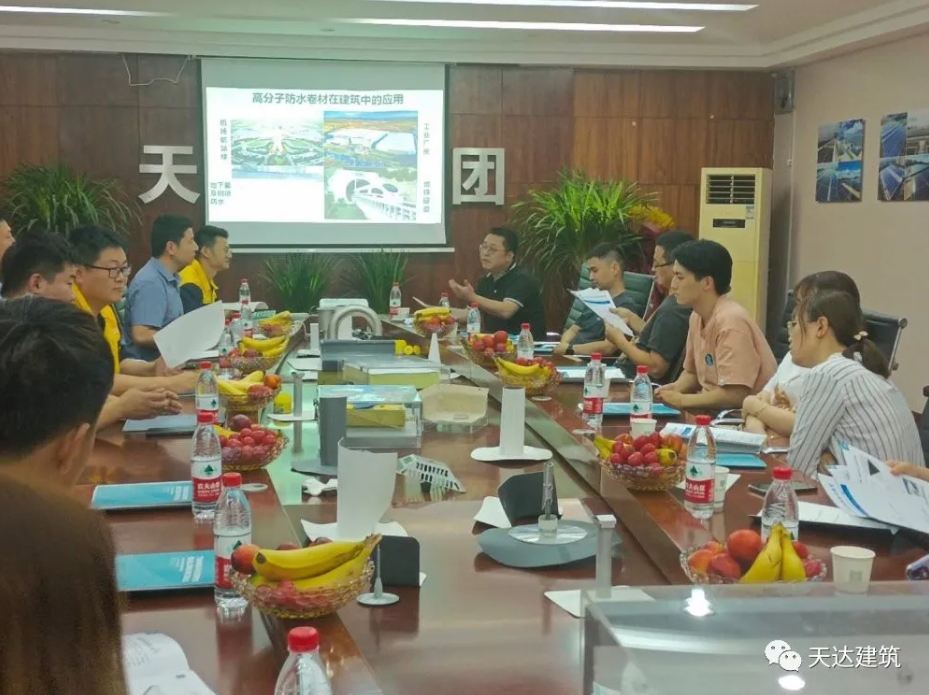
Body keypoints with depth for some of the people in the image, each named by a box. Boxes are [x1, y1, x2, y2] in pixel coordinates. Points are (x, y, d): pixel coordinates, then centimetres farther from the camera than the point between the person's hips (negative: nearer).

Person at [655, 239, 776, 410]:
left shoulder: (730, 321, -21)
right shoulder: (697, 317, 4)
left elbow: (734, 396, -26)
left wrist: (682, 400, -15)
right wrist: (675, 389, -3)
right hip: (714, 409, 8)